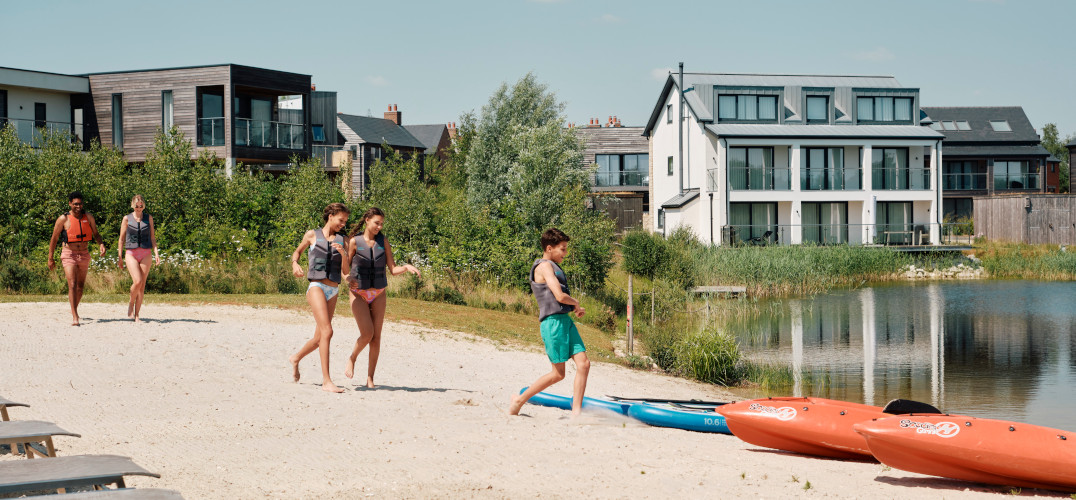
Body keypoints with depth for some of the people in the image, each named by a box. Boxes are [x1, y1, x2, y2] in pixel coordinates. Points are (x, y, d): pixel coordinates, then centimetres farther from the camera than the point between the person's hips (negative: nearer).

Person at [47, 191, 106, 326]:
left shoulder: (88, 217, 3)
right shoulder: (63, 219, -8)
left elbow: (95, 234, 12)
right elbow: (54, 239, -1)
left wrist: (101, 244, -9)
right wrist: (51, 258, 0)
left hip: (84, 254, 4)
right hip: (69, 254, -4)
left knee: (80, 286, 13)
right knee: (72, 285, -16)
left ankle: (74, 310, 35)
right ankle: (75, 317, -19)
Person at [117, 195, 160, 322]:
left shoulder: (149, 218, 9)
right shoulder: (127, 218, 4)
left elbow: (152, 237, 10)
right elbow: (122, 239, 7)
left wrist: (156, 253, -3)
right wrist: (120, 257, 5)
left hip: (145, 254, 2)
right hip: (131, 254, -2)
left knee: (142, 286, -1)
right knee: (137, 282, -19)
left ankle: (136, 315, 6)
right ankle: (131, 304, 7)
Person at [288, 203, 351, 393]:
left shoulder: (342, 241, 11)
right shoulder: (312, 235, 5)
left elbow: (346, 271, 7)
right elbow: (297, 251, 21)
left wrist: (343, 254, -11)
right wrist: (295, 264, -1)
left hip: (333, 291, 5)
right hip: (317, 286, -5)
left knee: (319, 339, 13)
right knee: (327, 331, -21)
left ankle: (296, 358, 43)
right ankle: (326, 381, -21)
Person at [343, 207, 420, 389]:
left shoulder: (383, 242, 1)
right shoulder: (354, 242, -6)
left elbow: (393, 269, 0)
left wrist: (407, 267, -18)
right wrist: (348, 279, -21)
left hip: (378, 294, 3)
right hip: (359, 294, -3)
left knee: (376, 338, 0)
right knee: (367, 334, -16)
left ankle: (370, 378, 9)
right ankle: (352, 358, 13)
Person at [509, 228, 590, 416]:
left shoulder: (553, 267, 21)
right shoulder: (544, 266, -9)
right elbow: (560, 296, -18)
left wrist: (575, 308, 11)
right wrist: (576, 303, 1)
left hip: (565, 320, 9)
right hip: (553, 321, -9)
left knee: (583, 364, -3)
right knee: (558, 373, -2)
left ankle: (576, 410, -1)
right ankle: (520, 400, 13)